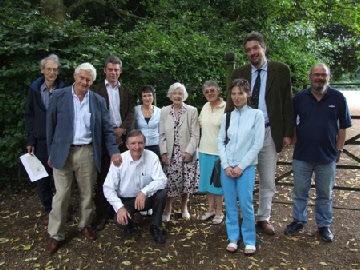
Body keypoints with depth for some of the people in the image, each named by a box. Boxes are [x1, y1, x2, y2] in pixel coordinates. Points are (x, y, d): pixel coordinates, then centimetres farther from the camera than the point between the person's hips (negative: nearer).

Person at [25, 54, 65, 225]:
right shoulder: (34, 90, 3)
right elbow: (29, 116, 6)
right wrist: (31, 140, 0)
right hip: (41, 141, 2)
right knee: (42, 177, 9)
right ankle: (48, 209, 26)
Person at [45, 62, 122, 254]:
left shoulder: (98, 101, 6)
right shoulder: (58, 97, 1)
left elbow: (107, 129, 6)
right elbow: (50, 126, 3)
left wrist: (114, 151, -5)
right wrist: (51, 152, 2)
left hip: (87, 152, 2)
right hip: (63, 152, -1)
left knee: (87, 193, 12)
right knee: (61, 195, 3)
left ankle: (85, 225, 34)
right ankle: (56, 236, 18)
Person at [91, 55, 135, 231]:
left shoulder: (126, 92, 15)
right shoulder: (96, 90, 5)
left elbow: (130, 114, 7)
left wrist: (120, 130, -9)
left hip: (122, 137, 3)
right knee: (102, 177, 0)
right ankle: (101, 214, 9)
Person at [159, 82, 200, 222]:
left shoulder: (192, 111, 0)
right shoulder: (164, 111, 7)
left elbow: (195, 135, -3)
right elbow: (162, 134, 7)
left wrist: (189, 152, -11)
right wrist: (163, 152, -2)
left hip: (187, 153, -1)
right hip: (171, 154, 1)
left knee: (187, 182, 6)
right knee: (170, 182, 0)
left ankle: (184, 207, 29)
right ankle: (167, 210, 18)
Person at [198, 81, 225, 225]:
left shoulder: (226, 107, -11)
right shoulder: (205, 107, 8)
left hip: (219, 150, -6)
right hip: (205, 148, 6)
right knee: (207, 179, 13)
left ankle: (219, 212, 19)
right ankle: (211, 209, 28)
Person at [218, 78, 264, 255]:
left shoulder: (256, 114, -1)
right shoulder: (227, 116, 8)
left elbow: (257, 144, -6)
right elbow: (220, 141, 6)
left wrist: (241, 166, -10)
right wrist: (226, 165, -5)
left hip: (246, 166, -3)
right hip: (227, 166, 3)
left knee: (246, 204, -3)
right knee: (230, 204, 7)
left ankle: (249, 241, 16)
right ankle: (233, 238, 22)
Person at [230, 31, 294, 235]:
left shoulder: (281, 70, 3)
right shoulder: (239, 74, 6)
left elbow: (287, 104, 2)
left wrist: (288, 133, -3)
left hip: (269, 133, 0)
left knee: (268, 181, 10)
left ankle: (264, 218, 28)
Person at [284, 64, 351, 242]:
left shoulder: (338, 98, 1)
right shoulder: (300, 97, 2)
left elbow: (343, 127, 5)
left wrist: (338, 150, 2)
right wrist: (296, 144, 5)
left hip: (327, 157, 0)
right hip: (302, 155, 1)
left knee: (325, 194, 12)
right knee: (300, 192, 10)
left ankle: (324, 225, 28)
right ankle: (299, 221, 28)